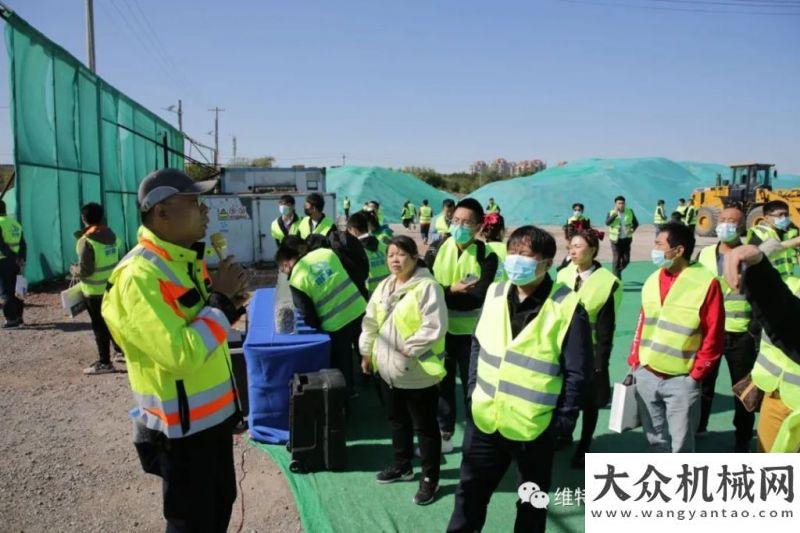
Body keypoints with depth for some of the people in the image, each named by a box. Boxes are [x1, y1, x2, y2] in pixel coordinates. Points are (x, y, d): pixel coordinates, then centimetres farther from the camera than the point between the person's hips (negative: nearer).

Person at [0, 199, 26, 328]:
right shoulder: (16, 224, 12)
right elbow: (23, 244, 9)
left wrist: (15, 258, -13)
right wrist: (21, 259, 5)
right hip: (15, 262, 7)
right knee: (15, 290, 15)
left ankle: (11, 320, -2)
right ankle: (18, 317, 20)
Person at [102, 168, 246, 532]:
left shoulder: (187, 259, 4)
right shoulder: (140, 276, -24)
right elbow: (180, 355, -32)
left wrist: (229, 303, -3)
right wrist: (221, 301, -22)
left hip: (215, 413, 9)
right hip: (180, 427, -8)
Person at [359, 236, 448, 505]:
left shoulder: (427, 287, -17)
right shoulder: (384, 286, 8)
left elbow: (434, 327, -23)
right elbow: (371, 322, 15)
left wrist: (408, 349, -21)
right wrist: (367, 352, 15)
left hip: (419, 373, -8)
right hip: (389, 370, 8)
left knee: (425, 427, 6)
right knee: (397, 420, 23)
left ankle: (430, 478, 22)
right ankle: (402, 466, 41)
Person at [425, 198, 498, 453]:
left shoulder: (486, 255, -9)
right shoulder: (437, 249, -1)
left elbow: (478, 296, -21)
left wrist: (442, 293, -20)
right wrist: (453, 290, -20)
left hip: (471, 332, -3)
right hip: (440, 329, 3)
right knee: (442, 383, 15)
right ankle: (444, 434, 31)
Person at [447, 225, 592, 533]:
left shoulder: (567, 308, -16)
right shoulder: (495, 294, 0)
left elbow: (577, 373, -11)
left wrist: (563, 421, -11)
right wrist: (473, 391, 8)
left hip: (534, 426, -4)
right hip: (485, 418, 4)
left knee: (531, 501, 19)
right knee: (470, 491, 19)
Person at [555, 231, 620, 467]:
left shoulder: (606, 283, -12)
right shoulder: (563, 275, 0)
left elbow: (606, 328, -10)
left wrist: (601, 361, -11)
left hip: (589, 351, -3)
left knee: (589, 401, 11)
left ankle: (583, 448, 27)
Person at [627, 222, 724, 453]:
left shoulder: (706, 283, -11)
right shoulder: (652, 281, 7)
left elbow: (713, 335, -8)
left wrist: (696, 374, -9)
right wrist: (634, 364, 10)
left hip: (681, 380, -5)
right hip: (646, 376, 5)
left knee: (681, 445, 6)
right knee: (656, 440, 17)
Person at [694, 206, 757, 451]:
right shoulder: (704, 254, 4)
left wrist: (756, 325, -9)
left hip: (740, 335, -2)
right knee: (703, 383, 13)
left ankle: (743, 438, 23)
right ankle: (696, 427, 30)